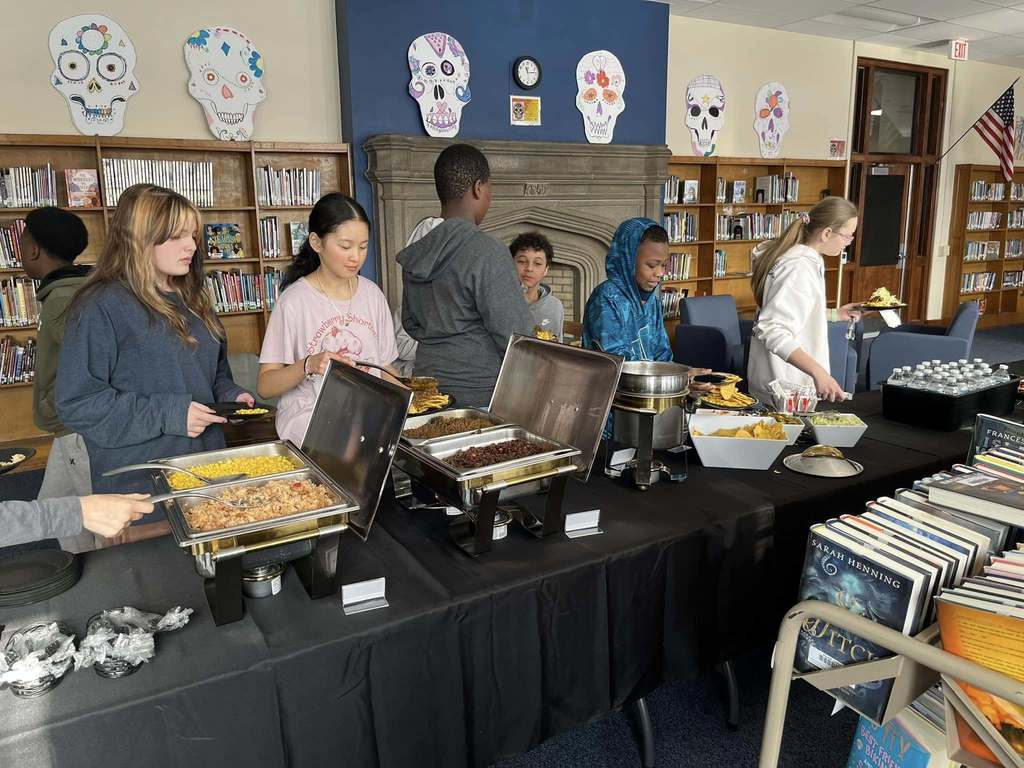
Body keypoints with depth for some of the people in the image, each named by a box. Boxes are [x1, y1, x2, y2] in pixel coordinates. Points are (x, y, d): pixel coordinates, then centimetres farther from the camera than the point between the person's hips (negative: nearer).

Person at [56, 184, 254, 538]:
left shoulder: (191, 300, 11)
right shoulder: (101, 307, -13)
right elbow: (76, 403, -16)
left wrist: (230, 395, 1)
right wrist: (166, 415, -21)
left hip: (207, 469, 7)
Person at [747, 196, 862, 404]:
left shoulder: (793, 254, 8)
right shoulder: (801, 266, -22)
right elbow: (772, 330, -33)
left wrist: (835, 314, 22)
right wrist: (817, 371, -38)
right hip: (783, 385, -10)